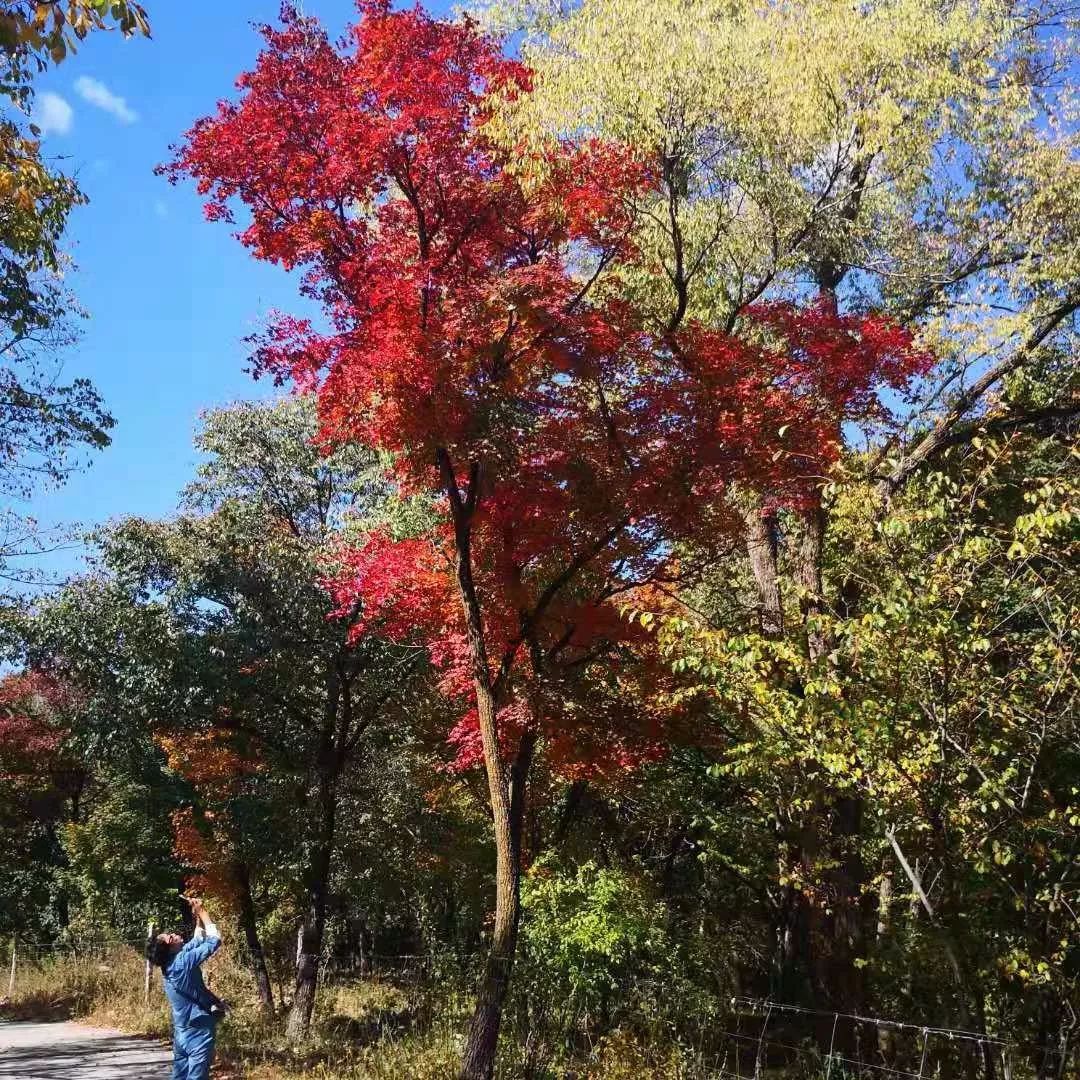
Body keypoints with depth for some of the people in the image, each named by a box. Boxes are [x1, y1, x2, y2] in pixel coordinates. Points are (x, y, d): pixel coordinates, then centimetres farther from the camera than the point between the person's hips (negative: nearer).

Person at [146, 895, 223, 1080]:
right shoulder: (183, 962, -19)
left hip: (181, 1033, 9)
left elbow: (198, 941, 19)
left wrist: (197, 916, 11)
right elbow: (214, 941, -17)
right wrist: (201, 911, -10)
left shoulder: (170, 964, 5)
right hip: (198, 1032, -9)